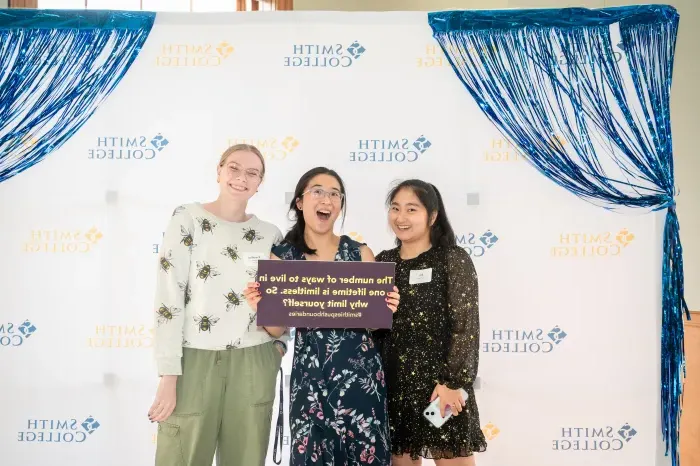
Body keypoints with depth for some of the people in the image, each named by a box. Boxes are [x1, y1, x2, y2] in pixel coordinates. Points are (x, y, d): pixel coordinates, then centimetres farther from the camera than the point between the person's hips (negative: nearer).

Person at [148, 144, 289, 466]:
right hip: (196, 360, -3)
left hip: (253, 366, 3)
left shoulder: (270, 234, 9)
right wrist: (169, 374, -11)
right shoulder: (188, 219, -1)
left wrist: (279, 343, 2)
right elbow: (168, 298, -7)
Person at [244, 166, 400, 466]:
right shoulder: (281, 257, 1)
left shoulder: (360, 253, 0)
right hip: (309, 376, 0)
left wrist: (387, 308, -12)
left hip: (360, 373, 0)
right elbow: (278, 327, 4)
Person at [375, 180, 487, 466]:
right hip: (393, 384, 4)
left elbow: (465, 326, -11)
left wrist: (453, 382, -15)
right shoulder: (383, 262, 8)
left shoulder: (453, 260, -6)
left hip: (441, 383, -4)